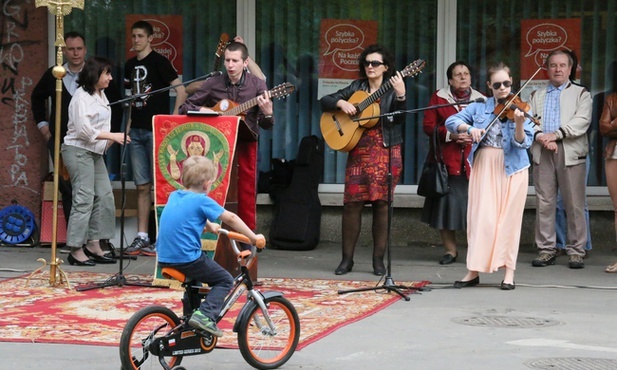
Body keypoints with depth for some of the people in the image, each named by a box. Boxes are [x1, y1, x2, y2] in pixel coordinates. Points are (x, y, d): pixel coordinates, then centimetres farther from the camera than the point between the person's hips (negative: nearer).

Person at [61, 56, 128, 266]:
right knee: (84, 199, -11)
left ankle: (93, 245, 11)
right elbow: (83, 129, -20)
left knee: (105, 197, 5)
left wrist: (110, 141, 6)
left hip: (95, 152, 9)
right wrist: (112, 136, -20)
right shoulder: (82, 96, -13)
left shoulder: (100, 95, 15)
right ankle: (76, 250, -6)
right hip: (78, 151, -9)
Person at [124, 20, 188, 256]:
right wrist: (128, 125, 14)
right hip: (137, 131, 7)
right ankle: (142, 239, 9)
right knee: (142, 186, 7)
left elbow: (181, 90, -11)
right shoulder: (130, 65, 15)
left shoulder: (159, 62, -5)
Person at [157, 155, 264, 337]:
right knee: (225, 280, 6)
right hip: (187, 259, -8)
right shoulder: (201, 200, -8)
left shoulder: (174, 196, 13)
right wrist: (253, 237, 4)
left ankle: (190, 314, 36)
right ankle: (205, 315, -10)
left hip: (164, 258, 8)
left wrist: (209, 225, 45)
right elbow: (231, 218, -4)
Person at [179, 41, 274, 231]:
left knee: (247, 193, -2)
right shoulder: (213, 84, 2)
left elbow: (266, 125, 0)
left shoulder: (256, 84, 0)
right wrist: (202, 111, -12)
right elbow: (184, 108, 7)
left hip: (245, 143, -1)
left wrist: (267, 113, -22)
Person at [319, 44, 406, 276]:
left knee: (381, 203, -1)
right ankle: (347, 258, 6)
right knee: (352, 203, -2)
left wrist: (401, 95, -28)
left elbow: (399, 118, -13)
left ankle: (378, 260, 7)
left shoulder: (391, 90, 3)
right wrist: (341, 103, -7)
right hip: (358, 153, 2)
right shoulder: (357, 88, 12)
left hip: (386, 153, -2)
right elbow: (325, 101, 12)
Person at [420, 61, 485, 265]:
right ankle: (450, 250, 9)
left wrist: (475, 135, -8)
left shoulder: (481, 100, 12)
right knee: (447, 204, -1)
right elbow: (428, 125, 2)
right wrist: (450, 135, -11)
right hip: (447, 160, 0)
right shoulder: (438, 98, 8)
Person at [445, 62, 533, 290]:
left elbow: (523, 143, -11)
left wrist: (519, 124, -30)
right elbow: (451, 121, 1)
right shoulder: (479, 107, 5)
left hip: (511, 169, -1)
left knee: (508, 219, 0)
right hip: (484, 168, 1)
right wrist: (469, 128, -17)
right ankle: (474, 271, 5)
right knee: (482, 218, -2)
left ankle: (509, 272, 8)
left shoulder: (519, 110, -2)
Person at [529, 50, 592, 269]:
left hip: (571, 153, -2)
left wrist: (556, 134, -14)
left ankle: (576, 251, 1)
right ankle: (546, 249, 6)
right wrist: (539, 136, -13)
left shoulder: (580, 94, 12)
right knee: (544, 203, 1)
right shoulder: (536, 96, 21)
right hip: (542, 153, 2)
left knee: (574, 204, -4)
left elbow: (582, 121, -4)